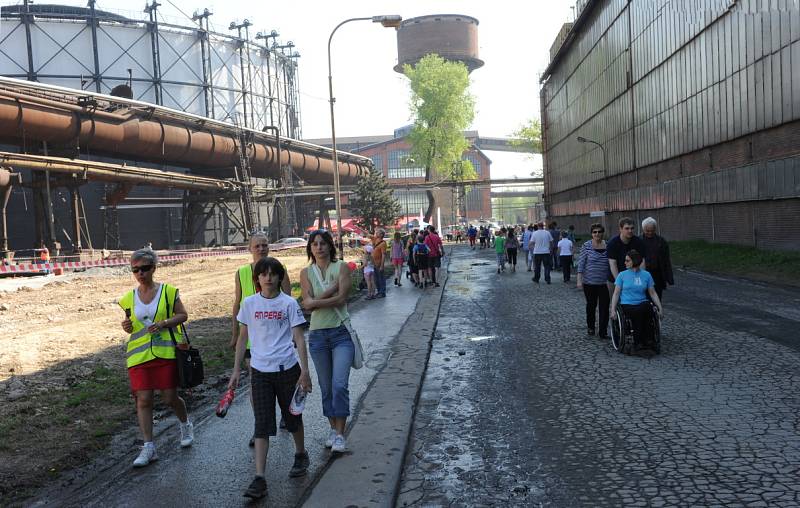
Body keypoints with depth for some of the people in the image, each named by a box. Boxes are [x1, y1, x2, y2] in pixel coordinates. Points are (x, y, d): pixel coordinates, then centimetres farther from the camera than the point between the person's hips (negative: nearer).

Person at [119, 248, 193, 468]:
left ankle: (185, 424, 34)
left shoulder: (168, 291, -2)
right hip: (139, 355, 3)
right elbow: (132, 325, 17)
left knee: (170, 397, 3)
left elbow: (183, 315, 2)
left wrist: (164, 323, -14)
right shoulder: (129, 298, 7)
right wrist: (127, 326, -6)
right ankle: (148, 447, 6)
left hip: (165, 351, -2)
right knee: (143, 399, -2)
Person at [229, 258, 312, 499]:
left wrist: (304, 371, -10)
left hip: (287, 369, -1)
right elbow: (243, 338, 9)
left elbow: (299, 338, -5)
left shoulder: (289, 303, -4)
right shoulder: (249, 303, 2)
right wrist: (236, 370, 7)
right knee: (262, 424, -1)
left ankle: (301, 454, 40)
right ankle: (259, 479, -1)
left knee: (292, 417, 15)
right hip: (260, 371, 1)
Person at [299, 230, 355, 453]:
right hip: (318, 334, 3)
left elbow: (341, 298, -13)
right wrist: (332, 289, -13)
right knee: (326, 387, 12)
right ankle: (333, 428, 27)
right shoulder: (306, 272, 5)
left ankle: (340, 434, 0)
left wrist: (315, 302, -11)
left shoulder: (342, 267, -1)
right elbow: (307, 302, -8)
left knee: (340, 385, -11)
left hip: (341, 333, -3)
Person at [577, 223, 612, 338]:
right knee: (591, 305, 13)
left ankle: (603, 332, 1)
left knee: (604, 307, -4)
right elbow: (581, 263, -5)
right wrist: (579, 280, -9)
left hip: (604, 282, 1)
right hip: (589, 282, -1)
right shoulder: (586, 246, -5)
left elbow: (611, 264, 11)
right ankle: (590, 327, 31)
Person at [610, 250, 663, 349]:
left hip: (642, 304, 2)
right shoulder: (622, 275, 6)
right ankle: (639, 342, -17)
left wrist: (660, 308, 0)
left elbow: (653, 293, 11)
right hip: (627, 305, -2)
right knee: (637, 312, -33)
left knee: (646, 306, -33)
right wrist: (613, 310, -9)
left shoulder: (646, 275, 10)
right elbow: (616, 293, 2)